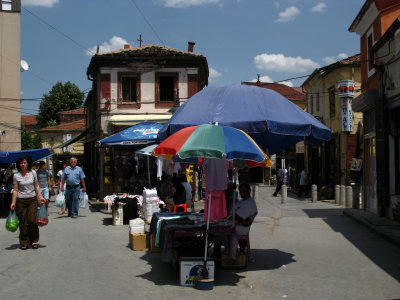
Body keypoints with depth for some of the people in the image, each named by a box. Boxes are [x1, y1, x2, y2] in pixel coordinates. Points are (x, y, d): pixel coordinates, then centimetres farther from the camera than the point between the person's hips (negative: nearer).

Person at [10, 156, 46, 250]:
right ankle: (24, 242, 11)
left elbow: (36, 186, 10)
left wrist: (40, 197, 3)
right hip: (21, 200, -1)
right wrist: (13, 202, -5)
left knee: (32, 220, -8)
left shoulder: (33, 173, 5)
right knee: (23, 222, 0)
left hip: (32, 200, 1)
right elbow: (15, 190, 0)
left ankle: (33, 241, 5)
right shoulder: (16, 176, 0)